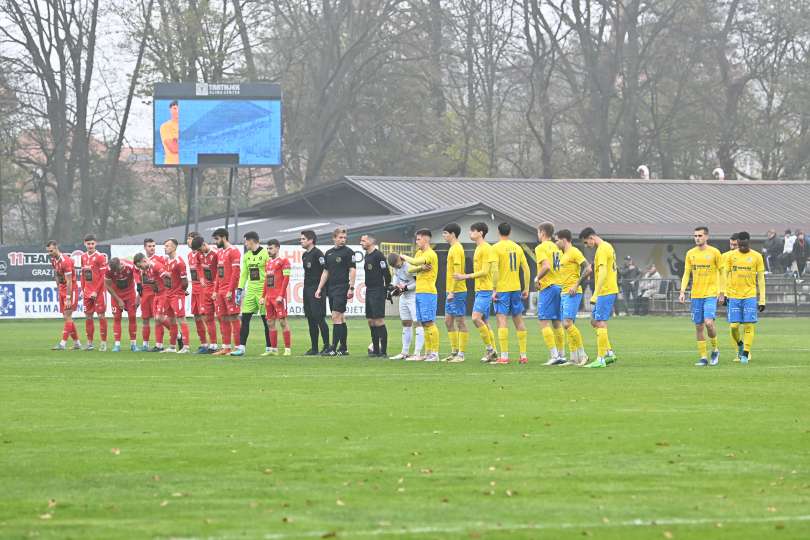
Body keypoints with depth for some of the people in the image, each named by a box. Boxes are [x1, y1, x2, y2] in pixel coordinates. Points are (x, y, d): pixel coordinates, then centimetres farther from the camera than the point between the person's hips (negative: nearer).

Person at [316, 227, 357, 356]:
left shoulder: (348, 252, -4)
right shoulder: (329, 253, 15)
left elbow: (352, 270, -8)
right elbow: (326, 272, 19)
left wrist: (351, 288, -15)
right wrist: (319, 288, 14)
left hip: (342, 288, -7)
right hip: (331, 288, 7)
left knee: (336, 317, -12)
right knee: (340, 318, 10)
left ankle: (334, 348, -13)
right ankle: (344, 348, 15)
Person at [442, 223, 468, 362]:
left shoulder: (456, 249, -13)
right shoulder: (453, 248, 16)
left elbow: (457, 272, -19)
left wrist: (452, 291, -20)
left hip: (457, 292, -10)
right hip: (451, 292, 10)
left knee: (460, 322, -6)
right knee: (448, 321, 12)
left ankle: (461, 354, -4)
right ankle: (454, 351, 17)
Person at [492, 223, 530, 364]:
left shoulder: (496, 248, -7)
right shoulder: (517, 247, 9)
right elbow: (526, 269, 9)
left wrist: (494, 290, -12)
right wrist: (526, 289, 15)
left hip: (502, 289, -5)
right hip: (516, 288, 5)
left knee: (502, 320, -6)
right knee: (518, 320, 12)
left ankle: (504, 356, -13)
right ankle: (523, 355, 13)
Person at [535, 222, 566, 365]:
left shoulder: (541, 248, -9)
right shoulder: (556, 248, 15)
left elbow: (546, 266, -23)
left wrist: (537, 278, -9)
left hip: (548, 287, -8)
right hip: (559, 286, 8)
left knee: (543, 321, -8)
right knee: (557, 323, 12)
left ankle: (554, 355, -17)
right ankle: (562, 355, 12)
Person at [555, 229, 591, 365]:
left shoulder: (574, 252, -10)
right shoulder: (564, 254, 19)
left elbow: (587, 269, -18)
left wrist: (576, 285, -21)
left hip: (572, 293, -10)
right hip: (564, 293, 10)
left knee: (568, 323, -18)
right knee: (567, 326, 7)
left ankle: (582, 354, -12)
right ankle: (573, 358, 8)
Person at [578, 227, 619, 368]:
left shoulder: (602, 250, -15)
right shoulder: (608, 247, 17)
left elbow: (603, 273, -23)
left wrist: (595, 294, -25)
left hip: (605, 292, -10)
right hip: (611, 290, 10)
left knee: (600, 324, -8)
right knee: (594, 321, 16)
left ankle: (600, 360, -9)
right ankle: (609, 352, 15)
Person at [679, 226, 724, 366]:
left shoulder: (714, 252, -1)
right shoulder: (690, 254, 8)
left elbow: (721, 272, 3)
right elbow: (686, 274, 9)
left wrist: (722, 291, -2)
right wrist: (682, 292, -1)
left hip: (711, 293, -4)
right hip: (696, 294, 4)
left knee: (708, 322, -17)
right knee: (698, 326, 3)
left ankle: (715, 349, 6)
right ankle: (703, 357, 9)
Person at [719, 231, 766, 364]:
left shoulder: (756, 257, 2)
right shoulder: (731, 256, 4)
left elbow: (761, 279, 5)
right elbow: (726, 275, 9)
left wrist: (762, 300, 1)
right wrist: (724, 294, 1)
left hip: (750, 296, -1)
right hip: (733, 297, 1)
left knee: (748, 326, -6)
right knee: (734, 326, -4)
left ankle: (746, 354, 0)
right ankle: (740, 344, 25)